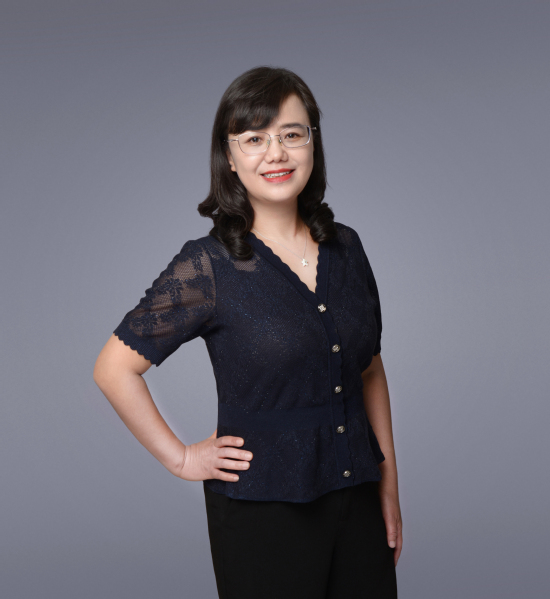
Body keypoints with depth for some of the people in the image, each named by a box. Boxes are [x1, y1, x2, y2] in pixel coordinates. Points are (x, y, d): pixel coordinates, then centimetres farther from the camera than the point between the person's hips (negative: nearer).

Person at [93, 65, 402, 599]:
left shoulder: (345, 247, 3)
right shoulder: (207, 266, -12)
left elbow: (370, 372, 10)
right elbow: (113, 369, -9)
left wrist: (389, 487, 9)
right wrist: (181, 458, -6)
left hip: (358, 497, 5)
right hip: (263, 509, -4)